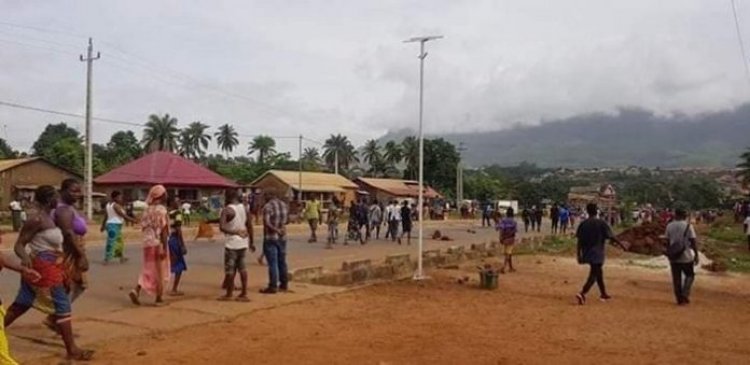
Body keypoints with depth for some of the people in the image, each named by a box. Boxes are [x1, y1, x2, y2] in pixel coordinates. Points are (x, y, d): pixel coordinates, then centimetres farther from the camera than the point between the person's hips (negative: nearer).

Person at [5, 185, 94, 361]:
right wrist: (25, 257, -41)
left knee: (21, 304, 16)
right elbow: (19, 244, -20)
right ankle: (72, 350, 1)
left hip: (45, 267, 10)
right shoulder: (38, 219, -19)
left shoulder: (49, 217, 9)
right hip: (43, 269, -10)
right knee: (62, 306, -4)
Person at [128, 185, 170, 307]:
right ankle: (159, 299, 11)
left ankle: (136, 290, -4)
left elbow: (144, 227, 12)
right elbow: (164, 230, -17)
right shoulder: (162, 210, -12)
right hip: (158, 244, -6)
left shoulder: (147, 210, 8)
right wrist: (164, 248, -16)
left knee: (148, 270, 15)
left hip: (147, 243, 6)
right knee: (160, 272, 5)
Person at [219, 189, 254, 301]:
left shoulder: (227, 210, -12)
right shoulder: (244, 208, 6)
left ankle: (229, 294, 13)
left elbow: (222, 227, -25)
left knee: (230, 269, 4)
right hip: (243, 243, 6)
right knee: (242, 268, 10)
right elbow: (250, 226, 11)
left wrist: (234, 232, -18)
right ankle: (244, 294, 12)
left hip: (232, 243, -6)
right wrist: (251, 242, 17)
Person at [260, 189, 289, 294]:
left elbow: (267, 223, -25)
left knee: (272, 263, -3)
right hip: (282, 238, 7)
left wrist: (276, 230, -20)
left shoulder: (268, 206, -14)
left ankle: (273, 286, 0)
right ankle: (284, 284, 23)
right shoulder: (284, 205, 7)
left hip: (270, 238, -7)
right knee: (282, 261, 15)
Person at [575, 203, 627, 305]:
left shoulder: (583, 224, 1)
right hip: (597, 253, -5)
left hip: (586, 253, 6)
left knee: (598, 273, 22)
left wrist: (579, 255, 2)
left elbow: (579, 240, -1)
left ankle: (603, 294, 35)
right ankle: (582, 293, -23)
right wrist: (621, 244, 3)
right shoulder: (601, 223, -10)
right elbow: (611, 237, -10)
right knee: (593, 275, -5)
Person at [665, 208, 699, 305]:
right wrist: (696, 255, -3)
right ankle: (685, 294, 1)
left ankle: (679, 299, 11)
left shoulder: (669, 226, 2)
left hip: (673, 257, 3)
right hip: (686, 257, -3)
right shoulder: (688, 226, -9)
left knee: (676, 278, 8)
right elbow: (694, 241, -9)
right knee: (689, 275, 15)